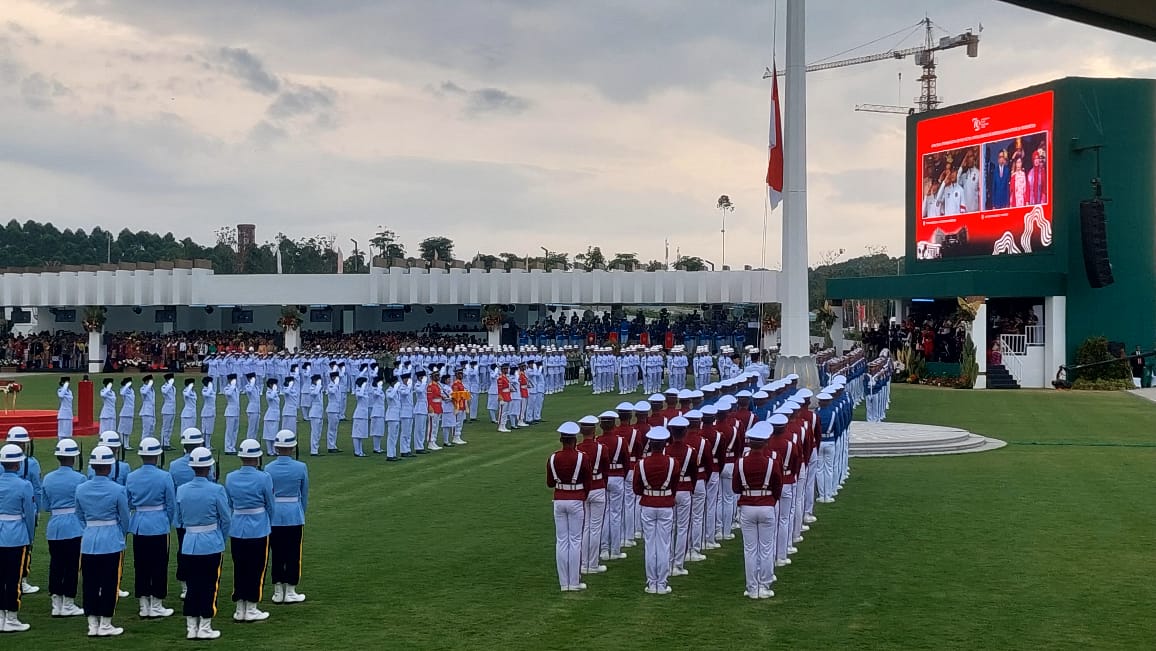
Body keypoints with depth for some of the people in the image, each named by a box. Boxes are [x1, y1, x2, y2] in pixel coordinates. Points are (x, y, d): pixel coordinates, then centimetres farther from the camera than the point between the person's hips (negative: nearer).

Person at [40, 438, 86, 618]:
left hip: (54, 527, 5)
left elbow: (45, 507, 10)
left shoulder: (48, 479, 4)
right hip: (74, 527, -5)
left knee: (55, 565, 10)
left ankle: (56, 605, 14)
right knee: (72, 566, 3)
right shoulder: (79, 479, -10)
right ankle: (68, 605, 7)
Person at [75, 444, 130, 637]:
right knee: (110, 584, 4)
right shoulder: (117, 490, -12)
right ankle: (105, 625, 8)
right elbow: (125, 519, -1)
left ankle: (92, 625, 15)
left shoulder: (81, 489, -2)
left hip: (88, 542, 4)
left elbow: (80, 517, 10)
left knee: (90, 585, 10)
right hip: (112, 542, -4)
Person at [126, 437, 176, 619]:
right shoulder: (164, 477, -11)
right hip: (159, 525, -4)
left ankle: (144, 606, 14)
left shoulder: (131, 477, -1)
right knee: (159, 566, 5)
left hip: (138, 526, 4)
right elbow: (171, 505, -4)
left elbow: (128, 504, 8)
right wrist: (168, 522, 12)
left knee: (140, 566, 9)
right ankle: (156, 606, 8)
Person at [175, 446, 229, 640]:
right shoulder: (216, 490, -14)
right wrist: (221, 539, 11)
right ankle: (205, 628, 6)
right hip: (211, 544, -4)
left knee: (192, 586, 12)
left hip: (189, 544, 4)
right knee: (210, 586, 5)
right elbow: (225, 519, -5)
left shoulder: (181, 490, -2)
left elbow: (179, 520, 8)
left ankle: (191, 628, 15)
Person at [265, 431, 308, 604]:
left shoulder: (268, 469, -5)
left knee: (276, 554, 9)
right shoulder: (301, 468, -8)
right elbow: (304, 494, 2)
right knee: (293, 554, 7)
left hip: (274, 516, 2)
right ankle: (290, 592, 11)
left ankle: (278, 592, 15)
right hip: (294, 516, -2)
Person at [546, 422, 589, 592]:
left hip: (559, 501, 3)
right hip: (576, 501, -3)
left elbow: (550, 484, 6)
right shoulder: (581, 458, -12)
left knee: (561, 541, 7)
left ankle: (564, 583, 9)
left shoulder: (553, 458, -4)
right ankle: (574, 582, 5)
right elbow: (587, 483, -4)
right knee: (575, 541, 4)